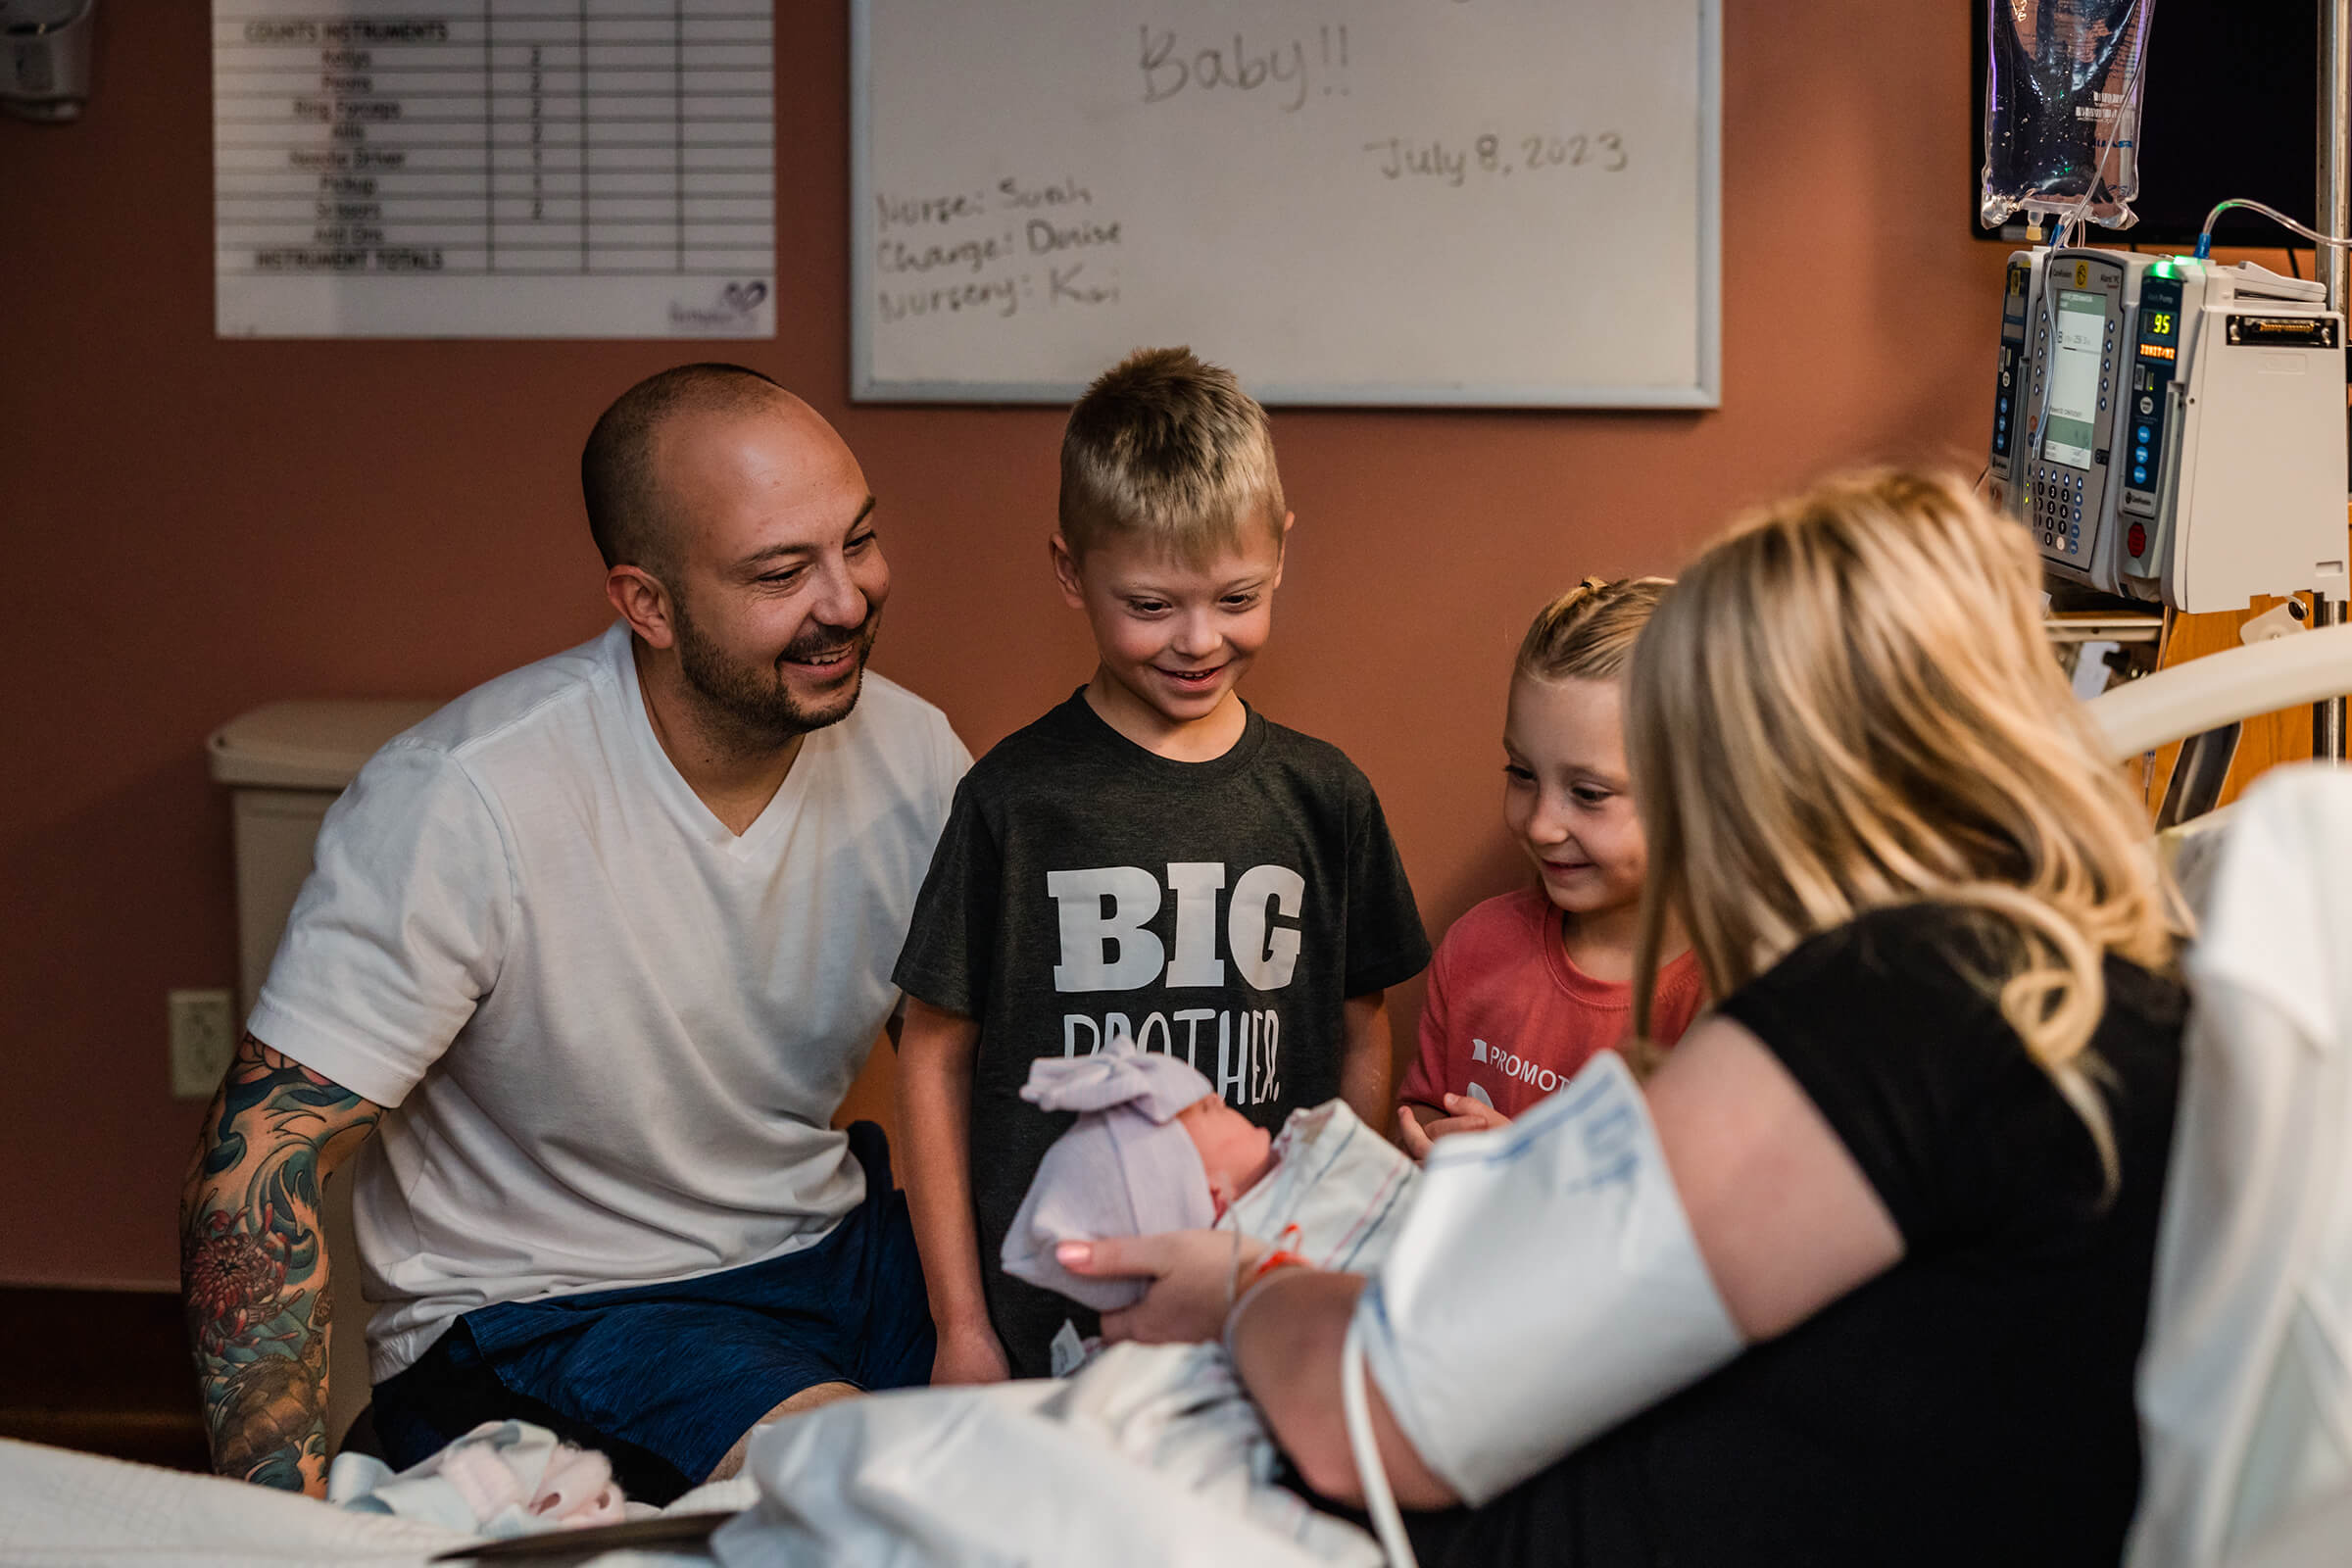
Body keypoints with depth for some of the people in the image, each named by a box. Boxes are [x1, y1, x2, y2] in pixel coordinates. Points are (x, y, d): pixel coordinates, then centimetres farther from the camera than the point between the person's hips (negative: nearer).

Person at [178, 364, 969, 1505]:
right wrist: (284, 1517, -30)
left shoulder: (915, 757, -5)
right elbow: (257, 1164, -21)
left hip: (827, 1241, 6)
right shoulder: (462, 804, -23)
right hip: (539, 1313, -6)